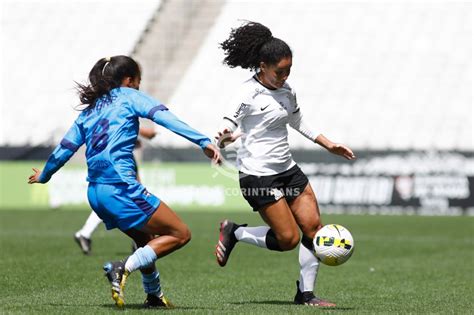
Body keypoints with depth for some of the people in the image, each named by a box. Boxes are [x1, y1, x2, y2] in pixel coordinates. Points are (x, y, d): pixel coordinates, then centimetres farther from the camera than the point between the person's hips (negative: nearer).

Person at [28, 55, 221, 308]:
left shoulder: (90, 109, 20)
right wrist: (203, 142, -20)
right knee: (180, 234, -4)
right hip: (121, 188, -8)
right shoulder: (128, 96, 3)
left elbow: (64, 149, 21)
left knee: (147, 241, 25)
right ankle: (124, 268, -17)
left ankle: (154, 295, 23)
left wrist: (43, 176, 38)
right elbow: (164, 117, -12)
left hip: (95, 192, 8)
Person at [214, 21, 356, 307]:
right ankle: (234, 232, 13)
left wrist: (329, 145, 24)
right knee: (288, 239, -11)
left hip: (287, 170, 8)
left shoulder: (286, 91, 8)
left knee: (314, 227, -1)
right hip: (257, 174, -8)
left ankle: (306, 293, 10)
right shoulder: (249, 94, -15)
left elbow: (298, 122, 25)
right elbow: (229, 124, -17)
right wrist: (224, 138, -41)